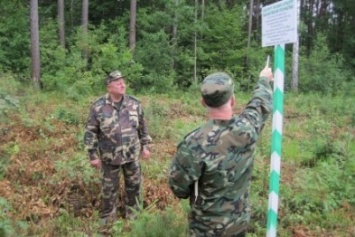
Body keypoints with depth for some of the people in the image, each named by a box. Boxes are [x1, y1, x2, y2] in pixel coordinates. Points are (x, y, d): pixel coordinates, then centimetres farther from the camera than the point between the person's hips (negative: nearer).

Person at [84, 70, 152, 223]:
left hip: (132, 154, 2)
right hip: (109, 156, -2)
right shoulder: (98, 107, -12)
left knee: (134, 185, 15)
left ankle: (133, 215, 37)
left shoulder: (134, 104, -4)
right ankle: (107, 219, 32)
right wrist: (93, 155, -7)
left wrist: (145, 147, 8)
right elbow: (90, 132, -7)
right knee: (109, 188, 12)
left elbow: (142, 127, 7)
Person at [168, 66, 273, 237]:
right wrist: (264, 79, 25)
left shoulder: (195, 143, -30)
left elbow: (178, 187, -17)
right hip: (240, 221, 4)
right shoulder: (247, 127, -17)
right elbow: (261, 102, 6)